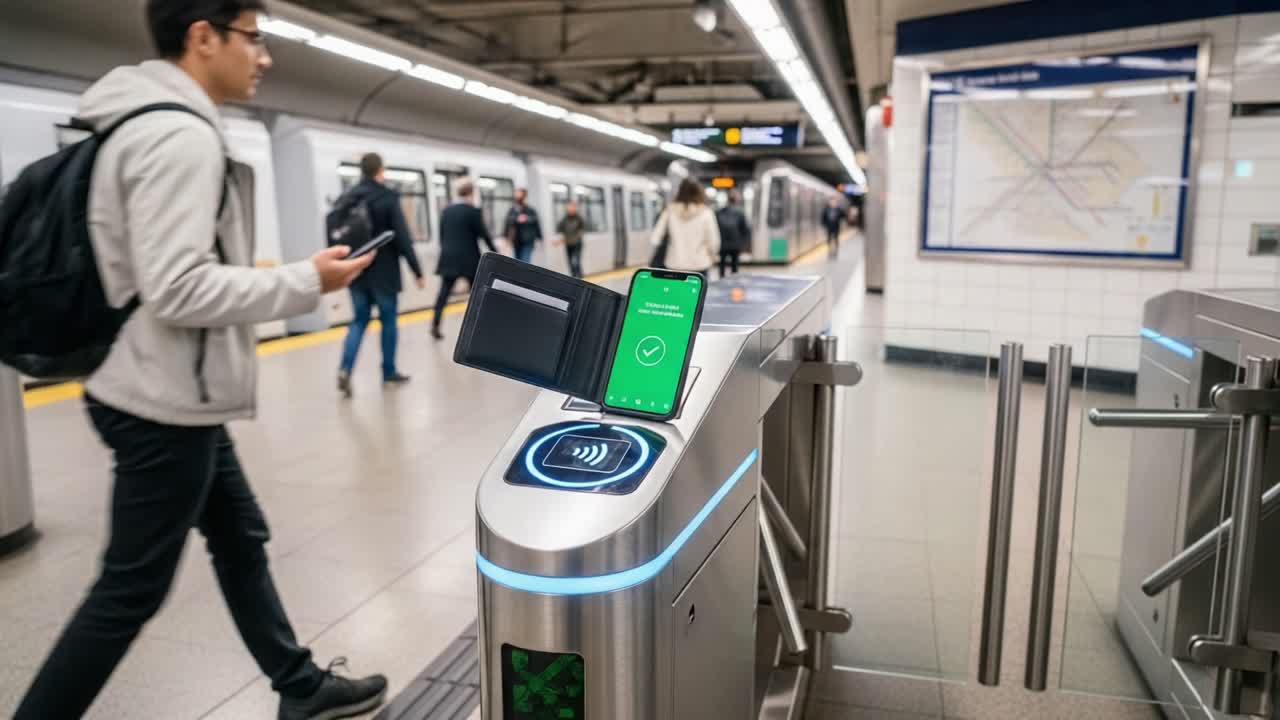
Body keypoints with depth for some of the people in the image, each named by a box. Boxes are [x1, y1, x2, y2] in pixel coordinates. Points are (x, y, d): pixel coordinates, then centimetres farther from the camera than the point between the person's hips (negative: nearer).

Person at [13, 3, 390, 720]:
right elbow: (179, 290, -26)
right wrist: (306, 281, -17)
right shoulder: (180, 134, -20)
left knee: (241, 541, 18)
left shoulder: (155, 126, 12)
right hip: (166, 406, -11)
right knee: (130, 591, 3)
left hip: (177, 398, 11)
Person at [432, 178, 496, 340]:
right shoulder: (474, 211, -9)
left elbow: (442, 234, 12)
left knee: (444, 292, 2)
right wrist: (495, 253, 4)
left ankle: (435, 325, -7)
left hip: (449, 258, 4)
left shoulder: (446, 210, 8)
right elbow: (483, 234, -7)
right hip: (469, 259, -4)